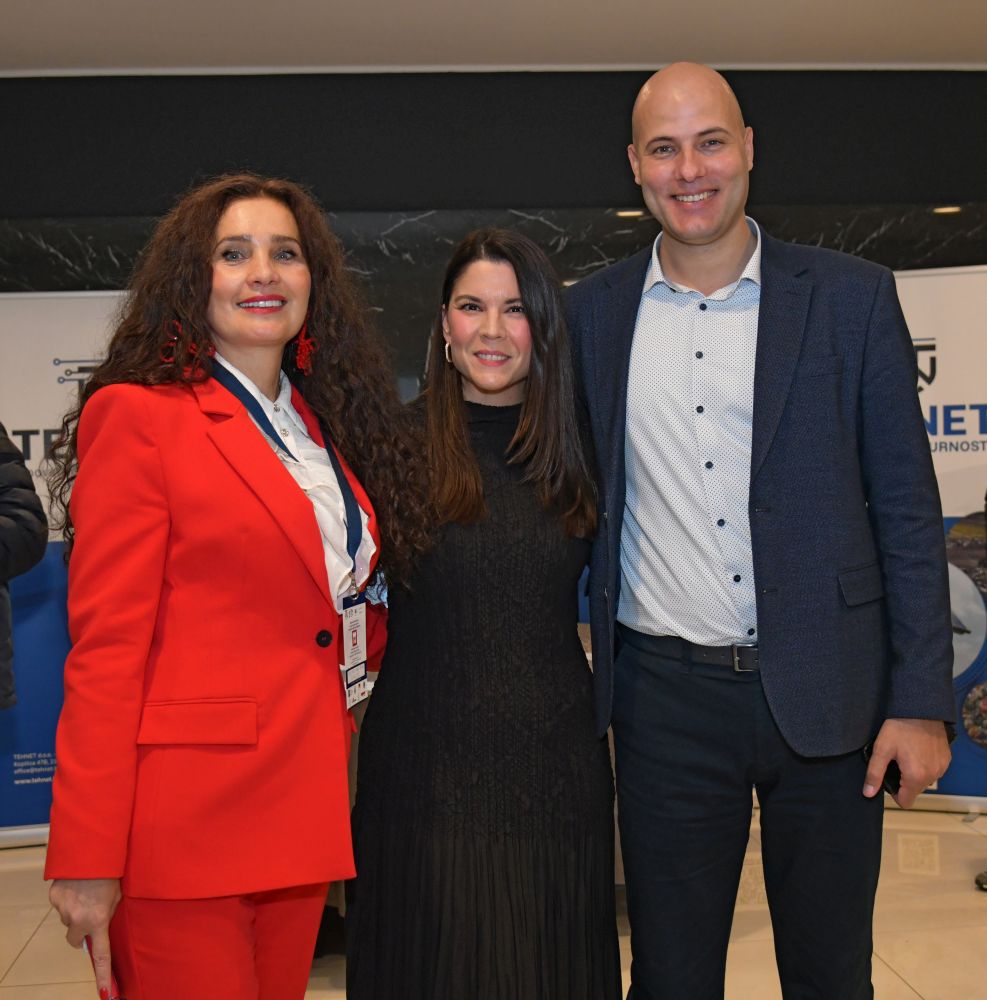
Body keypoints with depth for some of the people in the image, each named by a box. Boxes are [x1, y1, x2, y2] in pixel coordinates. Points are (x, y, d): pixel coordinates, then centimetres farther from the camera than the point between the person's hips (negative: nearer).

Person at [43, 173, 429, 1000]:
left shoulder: (324, 425, 13)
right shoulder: (137, 413, -8)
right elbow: (107, 643, -13)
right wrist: (87, 860, -14)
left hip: (302, 808, 7)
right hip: (182, 819, -6)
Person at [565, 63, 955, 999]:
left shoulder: (851, 297, -1)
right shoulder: (591, 312, 4)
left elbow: (906, 508, -1)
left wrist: (921, 701, -5)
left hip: (825, 691, 0)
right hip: (665, 694, 1)